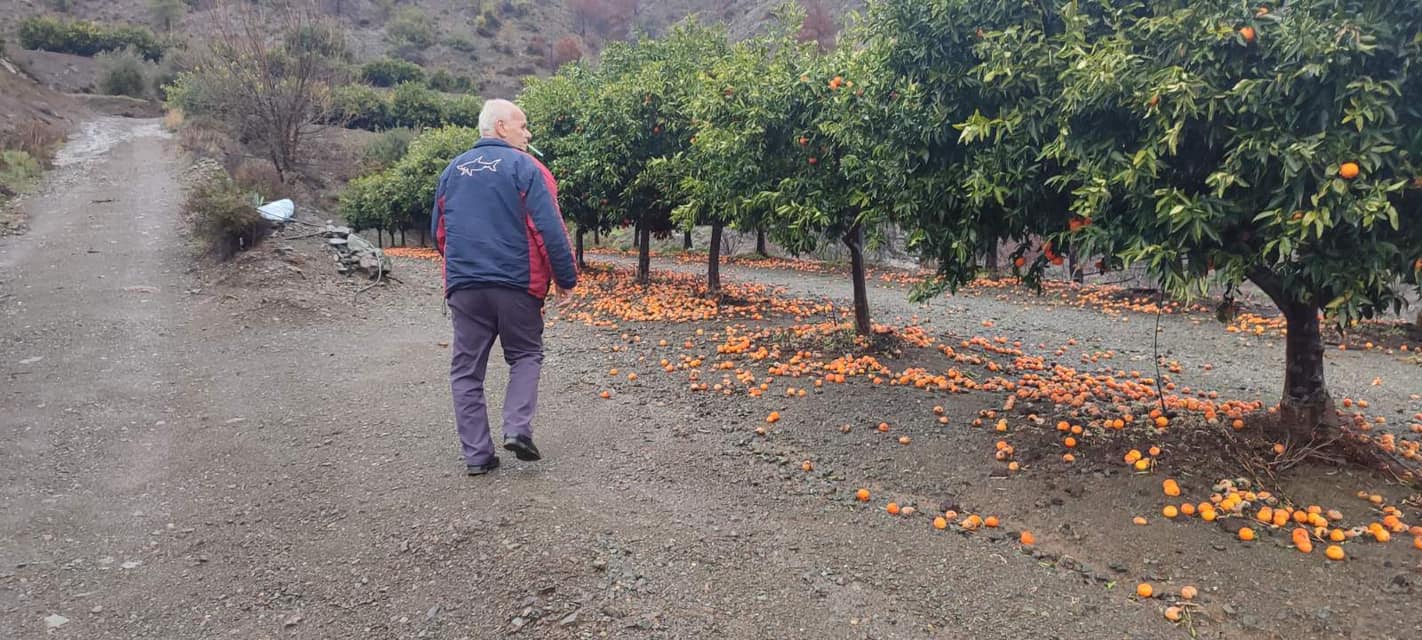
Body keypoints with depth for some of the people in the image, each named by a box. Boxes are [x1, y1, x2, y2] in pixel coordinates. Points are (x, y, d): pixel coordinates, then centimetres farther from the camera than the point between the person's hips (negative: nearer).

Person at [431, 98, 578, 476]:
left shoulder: (453, 170, 13)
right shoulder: (524, 167, -4)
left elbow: (438, 231, 19)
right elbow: (550, 230, -11)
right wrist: (566, 279, -4)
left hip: (463, 285, 4)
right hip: (516, 284, -3)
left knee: (467, 370, 8)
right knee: (525, 356, 15)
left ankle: (476, 454, 7)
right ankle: (517, 428, -2)